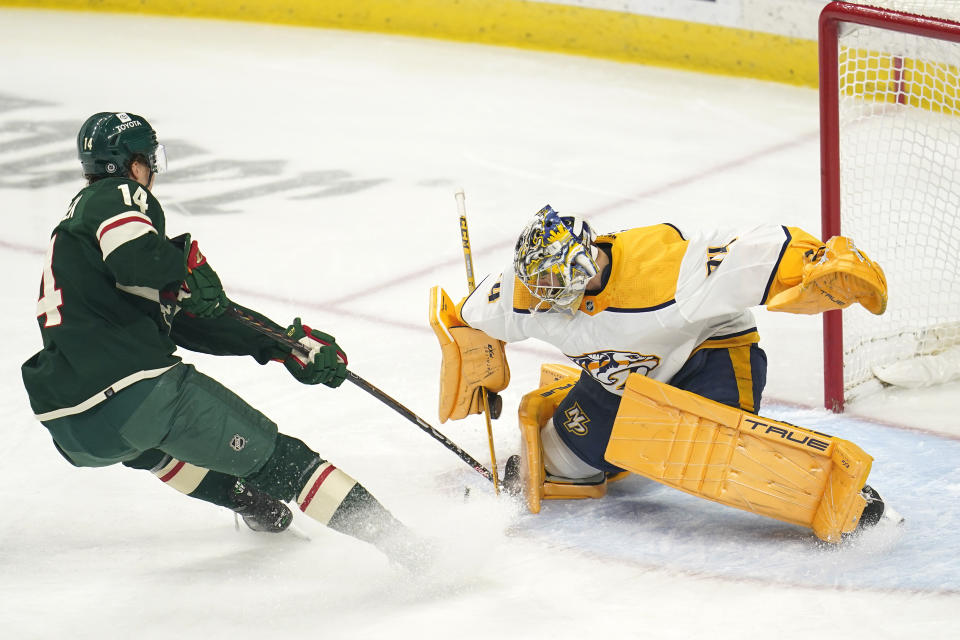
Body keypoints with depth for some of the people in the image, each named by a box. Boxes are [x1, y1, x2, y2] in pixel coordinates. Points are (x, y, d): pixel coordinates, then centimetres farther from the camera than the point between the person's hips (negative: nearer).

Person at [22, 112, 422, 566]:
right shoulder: (117, 196, 4)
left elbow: (192, 315, 25)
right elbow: (134, 254, -24)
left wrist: (287, 342, 22)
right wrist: (188, 265, -3)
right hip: (142, 398, -7)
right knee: (271, 455, 4)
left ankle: (250, 502, 44)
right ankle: (386, 534, 2)